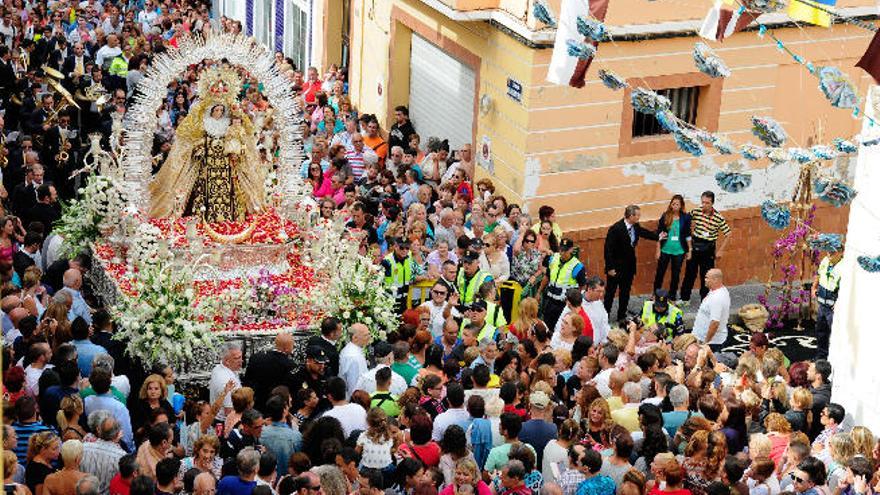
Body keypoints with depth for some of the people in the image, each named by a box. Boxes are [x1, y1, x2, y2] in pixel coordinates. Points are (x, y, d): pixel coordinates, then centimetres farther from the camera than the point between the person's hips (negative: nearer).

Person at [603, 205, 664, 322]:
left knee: (625, 292, 14)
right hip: (616, 267, -7)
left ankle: (622, 316, 25)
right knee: (611, 291, 5)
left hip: (629, 266, 7)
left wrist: (658, 237, 27)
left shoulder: (635, 226, -3)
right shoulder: (616, 229, -24)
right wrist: (610, 268, -20)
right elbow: (608, 249, -22)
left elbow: (643, 232, 22)